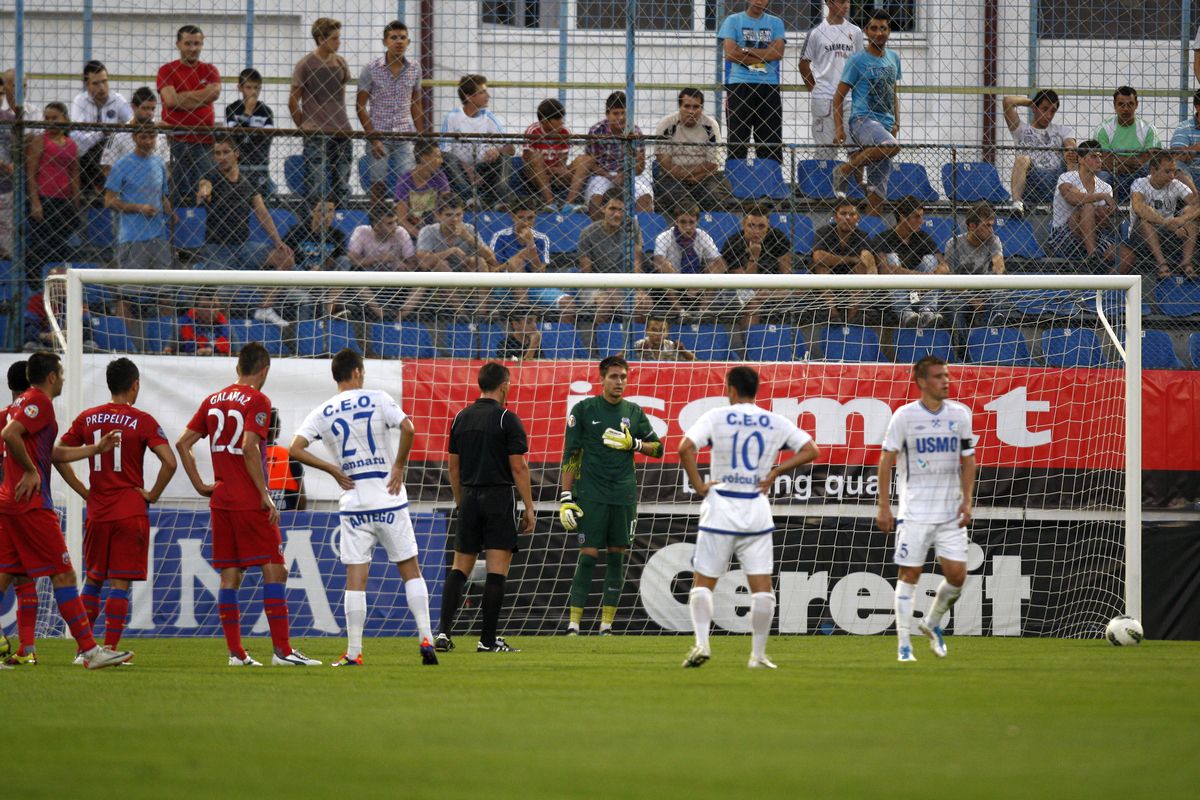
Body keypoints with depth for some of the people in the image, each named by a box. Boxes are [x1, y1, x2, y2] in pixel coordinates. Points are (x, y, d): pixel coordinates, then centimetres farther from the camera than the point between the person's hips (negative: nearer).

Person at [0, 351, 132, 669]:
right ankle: (90, 650, -5)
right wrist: (31, 471, -17)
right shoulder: (39, 402, -10)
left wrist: (95, 449, 29)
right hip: (32, 504, -9)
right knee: (63, 574, -6)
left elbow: (53, 453, 28)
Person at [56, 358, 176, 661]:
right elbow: (169, 462, -16)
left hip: (96, 511, 4)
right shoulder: (142, 421, -7)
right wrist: (152, 495, -3)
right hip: (131, 510, -3)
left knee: (93, 579, 16)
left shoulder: (87, 419, 5)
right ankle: (109, 649, -6)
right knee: (120, 584, -1)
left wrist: (83, 491, 7)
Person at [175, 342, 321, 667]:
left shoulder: (213, 401, 13)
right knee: (274, 570, -5)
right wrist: (265, 495, -15)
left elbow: (183, 443, 10)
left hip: (221, 501, 7)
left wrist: (200, 485, 12)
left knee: (229, 575, 7)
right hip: (250, 503, -7)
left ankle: (235, 651, 6)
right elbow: (249, 448, -20)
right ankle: (282, 649, -9)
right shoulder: (257, 401, -8)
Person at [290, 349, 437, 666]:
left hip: (353, 502, 1)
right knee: (410, 569, 9)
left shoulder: (321, 413, 4)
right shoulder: (377, 399, -2)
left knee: (355, 577, 3)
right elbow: (408, 428, -16)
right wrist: (399, 467, -5)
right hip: (388, 497, -1)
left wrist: (332, 469, 3)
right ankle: (425, 638, 1)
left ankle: (353, 653, -1)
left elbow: (296, 449, -4)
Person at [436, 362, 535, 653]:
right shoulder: (506, 419, -8)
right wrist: (529, 508, -5)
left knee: (459, 568, 9)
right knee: (497, 570, -3)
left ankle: (443, 632, -3)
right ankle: (488, 640, -5)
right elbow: (518, 467, -10)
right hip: (500, 497, -5)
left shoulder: (461, 418, 9)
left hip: (470, 498, 5)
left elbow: (453, 467, 12)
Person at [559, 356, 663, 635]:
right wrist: (566, 498, -7)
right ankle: (574, 624, -6)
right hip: (591, 494, -3)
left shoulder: (634, 412, 10)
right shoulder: (583, 410, 0)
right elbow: (570, 455, -1)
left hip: (624, 495, 3)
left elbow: (658, 448, 15)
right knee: (588, 556, -8)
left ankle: (607, 625, 8)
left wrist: (632, 444, -5)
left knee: (616, 557, 3)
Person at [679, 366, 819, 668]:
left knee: (703, 582, 6)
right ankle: (758, 654, 4)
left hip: (720, 507, -1)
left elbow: (686, 448, -16)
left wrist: (698, 485, -7)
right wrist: (775, 472, 4)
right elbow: (810, 450, 4)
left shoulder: (715, 417, -2)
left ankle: (701, 642, -12)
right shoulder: (775, 422, 5)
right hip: (756, 509, 1)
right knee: (762, 585, 6)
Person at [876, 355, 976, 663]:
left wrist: (967, 500, 0)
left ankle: (932, 623, 24)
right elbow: (886, 460, -2)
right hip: (915, 508, -3)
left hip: (950, 510, 3)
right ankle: (904, 645, 5)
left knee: (957, 574, -3)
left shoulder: (960, 414, 5)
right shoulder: (905, 415, -5)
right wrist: (884, 507, -6)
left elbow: (967, 459, 11)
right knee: (909, 574, -2)